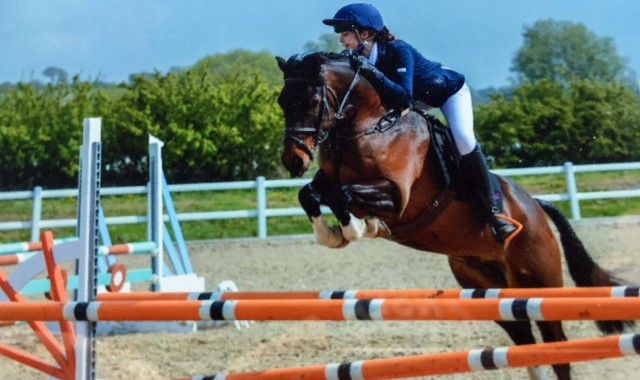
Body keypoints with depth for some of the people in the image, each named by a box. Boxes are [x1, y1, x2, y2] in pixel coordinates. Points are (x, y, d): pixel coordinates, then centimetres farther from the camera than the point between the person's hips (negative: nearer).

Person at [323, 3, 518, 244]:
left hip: (450, 90, -8)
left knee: (463, 138, -30)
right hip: (420, 100, 8)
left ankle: (491, 210, -20)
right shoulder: (359, 60, -16)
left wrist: (373, 73, -53)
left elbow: (404, 99, -45)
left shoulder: (398, 51, -36)